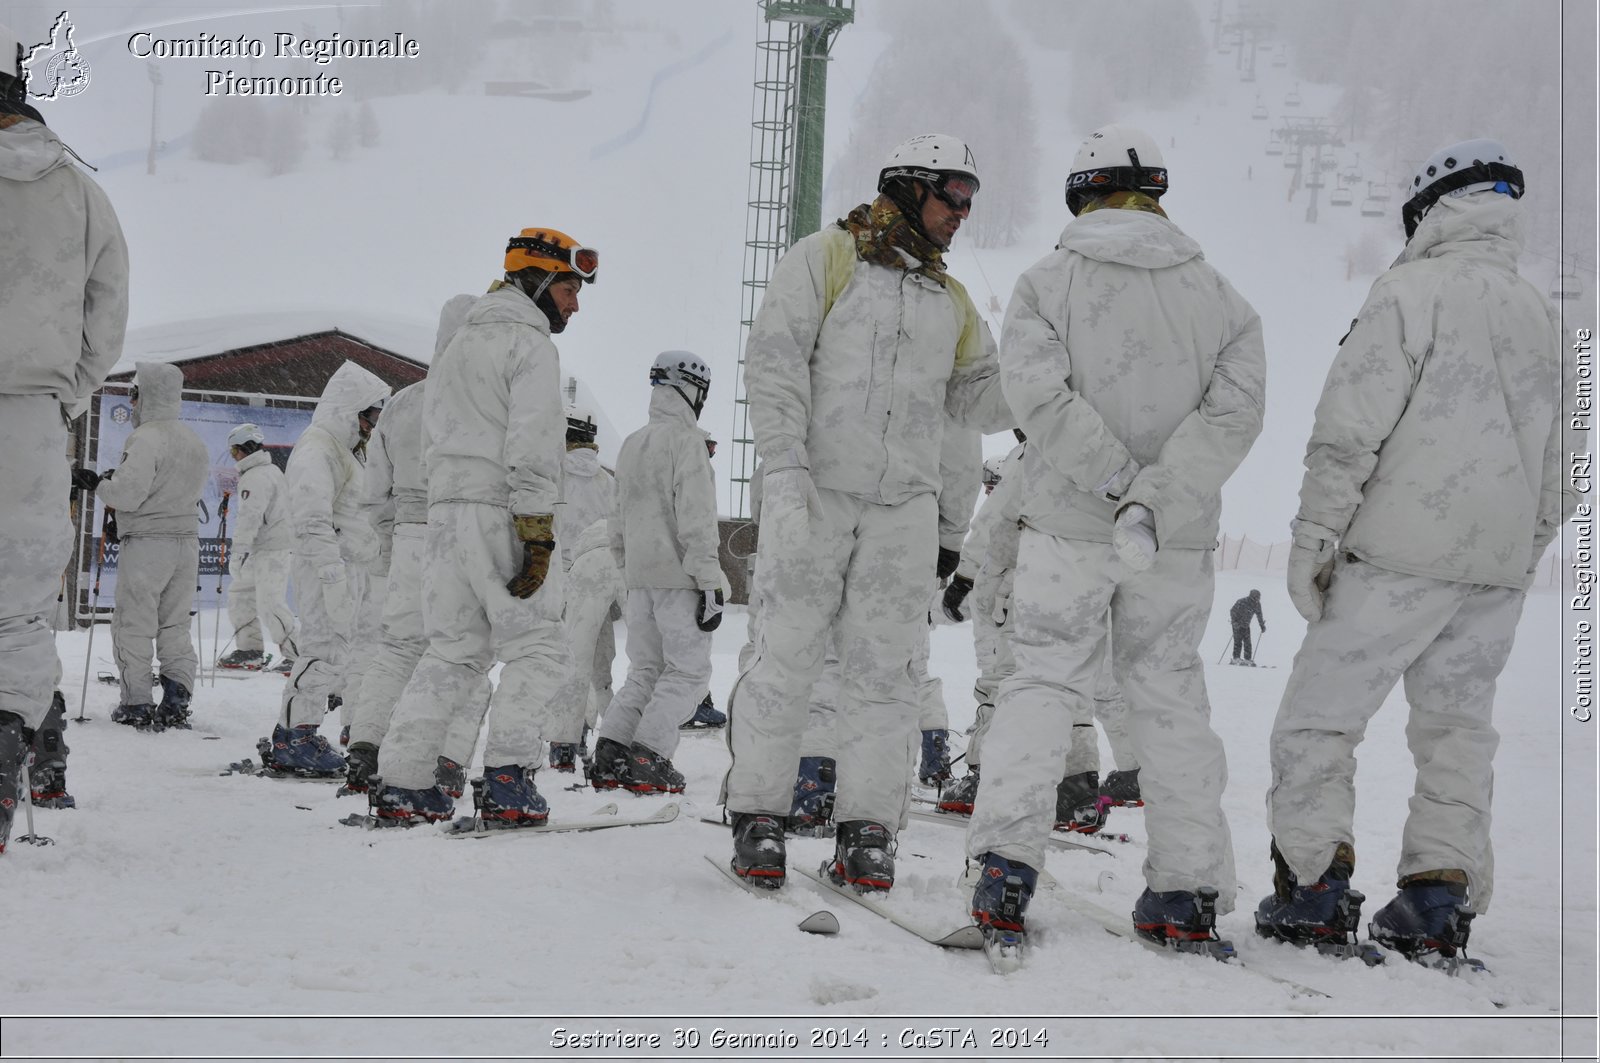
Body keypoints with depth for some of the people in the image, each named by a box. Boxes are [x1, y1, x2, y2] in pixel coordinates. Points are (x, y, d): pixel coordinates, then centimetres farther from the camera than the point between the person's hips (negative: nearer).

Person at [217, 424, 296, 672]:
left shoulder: (255, 477, -15)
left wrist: (240, 551, -25)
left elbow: (250, 517, -23)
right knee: (239, 592, 15)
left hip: (271, 550, -11)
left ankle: (295, 654, -13)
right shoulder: (272, 470, 16)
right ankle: (249, 650, 18)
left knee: (269, 603, -13)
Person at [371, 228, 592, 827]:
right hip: (501, 514, -8)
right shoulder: (529, 343, -6)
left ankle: (401, 782, 7)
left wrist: (449, 504, 18)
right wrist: (537, 532, -18)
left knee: (453, 652, 12)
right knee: (536, 648, -2)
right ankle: (506, 781, -11)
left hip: (445, 509, 8)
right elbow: (532, 445, -15)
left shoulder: (461, 343, 23)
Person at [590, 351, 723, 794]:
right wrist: (711, 585, -15)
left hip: (640, 576, 7)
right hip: (679, 576, -7)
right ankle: (648, 757, -9)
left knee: (645, 669, 14)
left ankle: (610, 751, 3)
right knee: (689, 669, -1)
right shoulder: (687, 441, -10)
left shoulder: (631, 445, 14)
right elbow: (696, 520, -16)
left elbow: (618, 523, 18)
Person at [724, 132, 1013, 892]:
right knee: (788, 652, -5)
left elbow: (976, 397, 17)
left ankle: (868, 827, 6)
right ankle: (758, 813, 6)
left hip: (903, 505, 5)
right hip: (815, 492, -4)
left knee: (881, 664, 2)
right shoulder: (827, 259, 3)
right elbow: (775, 361, -6)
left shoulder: (951, 301, 20)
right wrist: (786, 467, -17)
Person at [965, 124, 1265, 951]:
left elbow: (1042, 393, -14)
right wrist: (1156, 496, -16)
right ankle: (1188, 889, 11)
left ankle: (1007, 860, -11)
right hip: (1179, 540, 2)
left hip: (1067, 526, -2)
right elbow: (1236, 406, -8)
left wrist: (1121, 482, -15)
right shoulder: (1214, 293, 7)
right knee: (1171, 695, 11)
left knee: (1043, 682, 5)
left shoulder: (1047, 282, 1)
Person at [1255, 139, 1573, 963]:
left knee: (1320, 712, 1)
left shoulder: (1411, 291, -7)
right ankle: (1438, 898, 10)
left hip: (1403, 550, -6)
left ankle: (1313, 885, -1)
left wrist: (1315, 535, -7)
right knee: (1457, 725, 12)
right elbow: (1556, 468, 18)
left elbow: (1351, 428, -13)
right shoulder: (1540, 316, 14)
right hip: (1500, 562, 7)